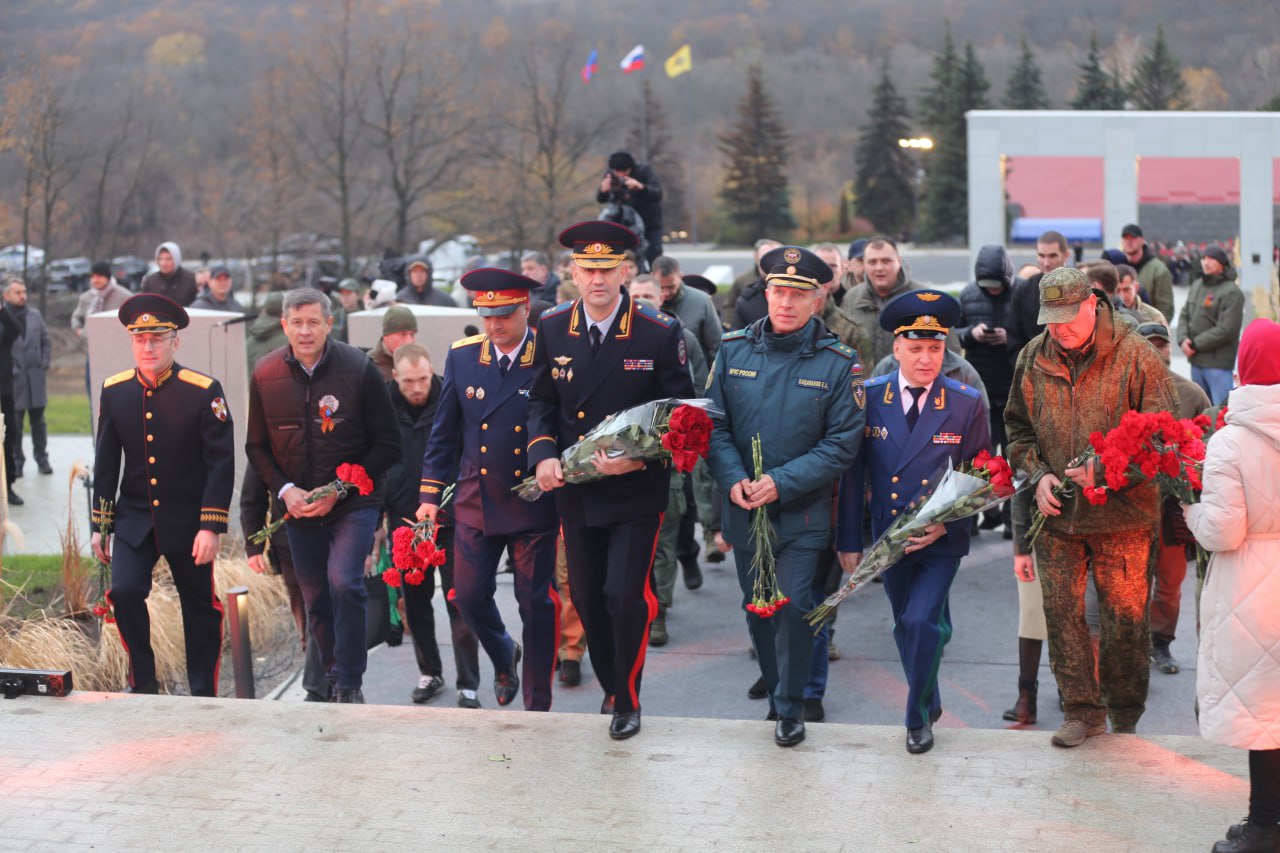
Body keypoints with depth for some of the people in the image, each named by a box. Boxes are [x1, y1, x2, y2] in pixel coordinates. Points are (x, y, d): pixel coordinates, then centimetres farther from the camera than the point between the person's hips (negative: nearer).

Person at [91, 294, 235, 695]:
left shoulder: (205, 391, -12)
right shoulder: (114, 391, -1)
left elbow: (221, 463, -13)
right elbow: (105, 463, 5)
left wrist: (211, 527, -18)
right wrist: (101, 526, 5)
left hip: (188, 522, -2)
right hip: (133, 519, 2)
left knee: (200, 608, 8)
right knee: (124, 591, -15)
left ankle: (204, 695, 23)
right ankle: (143, 683, 4)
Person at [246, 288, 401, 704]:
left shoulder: (359, 369, -11)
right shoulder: (266, 375, -2)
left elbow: (388, 446, -7)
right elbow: (257, 447, 8)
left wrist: (339, 491, -14)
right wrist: (285, 490, -8)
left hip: (353, 502, -3)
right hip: (299, 507, 4)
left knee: (344, 583, -21)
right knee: (316, 601, 10)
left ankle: (350, 685, -10)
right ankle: (331, 681, 26)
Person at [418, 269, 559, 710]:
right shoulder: (462, 356, 2)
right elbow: (444, 431, 8)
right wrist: (430, 493, 7)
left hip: (534, 504, -3)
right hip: (476, 501, 3)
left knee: (536, 603, 3)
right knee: (470, 595, 6)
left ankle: (538, 705, 16)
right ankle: (504, 655, 37)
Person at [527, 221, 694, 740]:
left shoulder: (660, 333, -11)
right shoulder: (552, 329, 0)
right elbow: (542, 402, 10)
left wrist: (637, 458, -19)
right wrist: (543, 454, -8)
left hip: (637, 492, -4)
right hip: (576, 491, 4)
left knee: (626, 598, -9)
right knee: (587, 598, 13)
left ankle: (628, 702, 11)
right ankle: (611, 689, 34)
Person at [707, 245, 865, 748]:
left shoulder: (838, 363, -8)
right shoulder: (733, 350, 0)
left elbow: (841, 444, -9)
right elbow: (714, 424, 2)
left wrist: (782, 482, -19)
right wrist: (733, 480, -15)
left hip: (803, 513, -3)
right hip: (743, 510, 3)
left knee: (794, 606, -8)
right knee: (757, 608, 14)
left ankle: (791, 707, 10)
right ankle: (774, 691, 35)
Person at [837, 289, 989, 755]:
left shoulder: (967, 403, -8)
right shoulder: (869, 397, -5)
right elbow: (853, 473, -1)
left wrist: (946, 523, -15)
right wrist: (849, 540, -1)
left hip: (942, 538, -3)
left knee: (922, 622, -16)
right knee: (906, 627, 16)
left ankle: (918, 718, 2)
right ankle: (931, 703, 39)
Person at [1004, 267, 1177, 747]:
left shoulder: (1134, 354, -8)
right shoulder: (1034, 358, 5)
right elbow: (1017, 426, 15)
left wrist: (1104, 466, -15)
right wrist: (1038, 473, -2)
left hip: (1122, 513, -3)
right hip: (1056, 511, 3)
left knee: (1125, 617, 2)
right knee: (1061, 611, 4)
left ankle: (1124, 717, 19)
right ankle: (1082, 711, 16)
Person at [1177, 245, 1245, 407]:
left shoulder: (1231, 292, -13)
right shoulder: (1197, 285, 12)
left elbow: (1226, 330, -18)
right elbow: (1184, 315, 15)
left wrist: (1195, 345, -14)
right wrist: (1183, 339, -5)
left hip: (1218, 363, -8)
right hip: (1196, 360, 8)